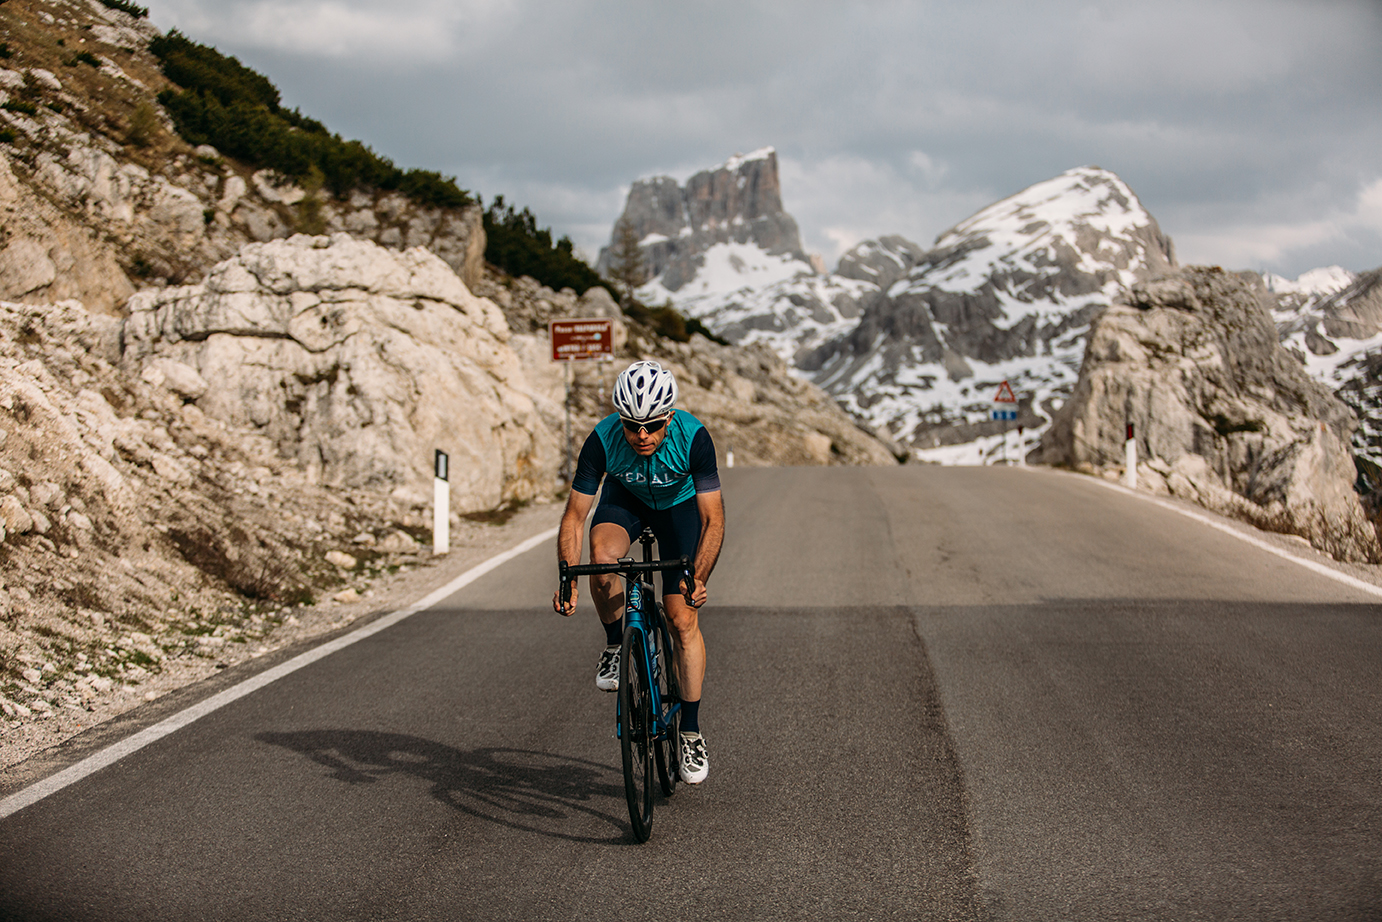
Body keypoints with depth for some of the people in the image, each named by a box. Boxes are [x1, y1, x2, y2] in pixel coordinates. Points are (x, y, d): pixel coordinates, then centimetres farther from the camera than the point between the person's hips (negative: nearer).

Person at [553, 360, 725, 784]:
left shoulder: (693, 438, -36)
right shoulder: (602, 440, -32)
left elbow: (713, 520, -33)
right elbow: (574, 516, -26)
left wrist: (698, 579, -44)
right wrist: (568, 582, -35)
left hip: (681, 502, -1)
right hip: (626, 497, 1)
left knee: (683, 619, -9)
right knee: (601, 556, -33)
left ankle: (691, 733, 3)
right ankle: (616, 645, -6)